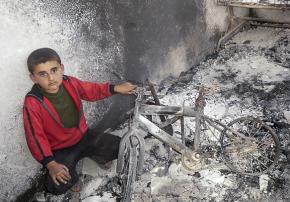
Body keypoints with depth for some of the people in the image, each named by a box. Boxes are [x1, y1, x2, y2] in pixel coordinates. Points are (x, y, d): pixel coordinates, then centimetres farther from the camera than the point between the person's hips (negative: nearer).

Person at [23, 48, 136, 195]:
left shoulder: (70, 83, -12)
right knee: (58, 186, -27)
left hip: (84, 136, 5)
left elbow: (91, 90, 9)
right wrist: (50, 164, -28)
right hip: (61, 149, -4)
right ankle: (71, 176, 9)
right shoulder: (33, 103, -26)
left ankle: (96, 156, 25)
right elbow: (36, 137, -21)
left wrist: (115, 88, 2)